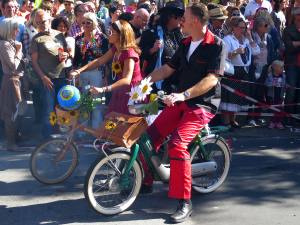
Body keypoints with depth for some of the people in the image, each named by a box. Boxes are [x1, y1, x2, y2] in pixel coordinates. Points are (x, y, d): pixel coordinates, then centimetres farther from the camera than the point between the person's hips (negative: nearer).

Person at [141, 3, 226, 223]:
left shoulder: (216, 45, -11)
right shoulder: (185, 44, 12)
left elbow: (211, 79, -21)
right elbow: (167, 69, 17)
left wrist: (183, 95, -30)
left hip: (203, 104, -7)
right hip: (180, 101, 7)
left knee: (177, 144, -25)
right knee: (151, 136, -2)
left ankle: (185, 203, -17)